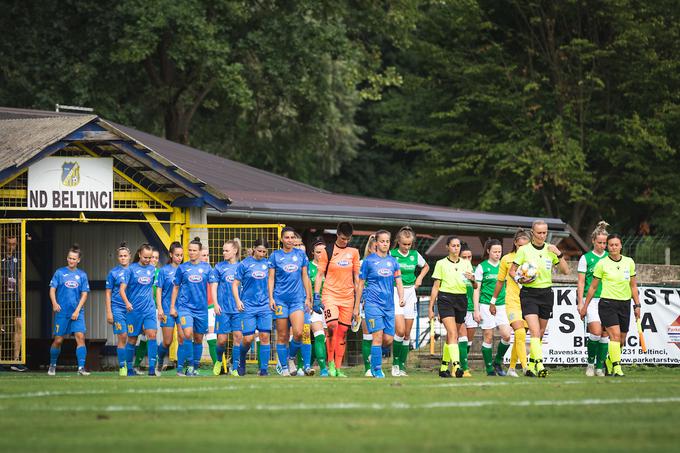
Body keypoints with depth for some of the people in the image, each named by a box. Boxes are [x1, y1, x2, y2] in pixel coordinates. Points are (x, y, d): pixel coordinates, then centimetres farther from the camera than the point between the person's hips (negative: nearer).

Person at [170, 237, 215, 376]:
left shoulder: (206, 267, 4)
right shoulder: (182, 268, 4)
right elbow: (176, 288, 9)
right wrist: (172, 307, 6)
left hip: (201, 308, 2)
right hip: (185, 306, -2)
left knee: (198, 339, 7)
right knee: (187, 334, -20)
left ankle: (195, 367, 19)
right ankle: (189, 364, -9)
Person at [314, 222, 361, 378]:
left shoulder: (353, 252, 8)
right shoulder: (327, 252, 0)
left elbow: (356, 275, 15)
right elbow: (320, 274, 2)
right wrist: (316, 294, -4)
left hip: (348, 297, 3)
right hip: (330, 295, -3)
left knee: (343, 332, 3)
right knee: (332, 325, -22)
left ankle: (338, 368, 7)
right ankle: (330, 362, -8)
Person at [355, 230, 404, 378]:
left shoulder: (393, 261, 12)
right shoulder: (369, 260, 1)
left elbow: (398, 282, 9)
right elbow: (360, 284, 5)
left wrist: (401, 298, -11)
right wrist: (356, 307, 4)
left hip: (389, 305, 4)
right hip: (373, 303, -4)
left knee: (388, 340, 2)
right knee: (378, 336, -13)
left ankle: (374, 358, 28)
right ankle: (377, 370, -7)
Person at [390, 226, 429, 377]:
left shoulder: (415, 255, 7)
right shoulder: (391, 255, -5)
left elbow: (426, 267, 25)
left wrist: (420, 278, 11)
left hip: (410, 293, 4)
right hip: (395, 292, -4)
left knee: (407, 334, 4)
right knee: (400, 330, -18)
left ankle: (402, 366, 10)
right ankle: (395, 363, -3)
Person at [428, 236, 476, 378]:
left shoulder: (466, 264, 13)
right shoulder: (441, 264, 5)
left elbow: (475, 287, 11)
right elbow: (435, 287, 6)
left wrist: (473, 279, -13)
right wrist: (431, 308, 3)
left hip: (461, 299, 4)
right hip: (445, 299, -4)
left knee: (452, 335, 7)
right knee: (452, 333, -18)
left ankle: (444, 367, 17)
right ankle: (456, 365, -29)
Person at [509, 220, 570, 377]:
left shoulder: (550, 249, 5)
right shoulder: (524, 250, -3)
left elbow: (565, 271, 3)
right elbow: (512, 271, 4)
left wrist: (559, 254, -10)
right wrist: (520, 280, -16)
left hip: (546, 293, 4)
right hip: (529, 294, -4)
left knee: (540, 334, 9)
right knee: (535, 332, -18)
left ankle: (531, 366, 20)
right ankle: (539, 365, -25)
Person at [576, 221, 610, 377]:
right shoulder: (586, 258, 2)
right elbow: (581, 282, 1)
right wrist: (580, 303, -5)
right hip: (591, 299, -3)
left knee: (605, 334, 0)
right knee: (596, 331, -17)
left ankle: (600, 367, 8)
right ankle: (590, 362, 1)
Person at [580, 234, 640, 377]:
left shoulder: (629, 262, 7)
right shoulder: (602, 264, -2)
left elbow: (633, 286, 15)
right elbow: (593, 287, 5)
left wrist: (637, 305, 10)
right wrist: (585, 306, 7)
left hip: (625, 304, 4)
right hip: (607, 303, -4)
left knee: (621, 341, 5)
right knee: (615, 335, -20)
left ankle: (609, 363, 25)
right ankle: (617, 368, -23)